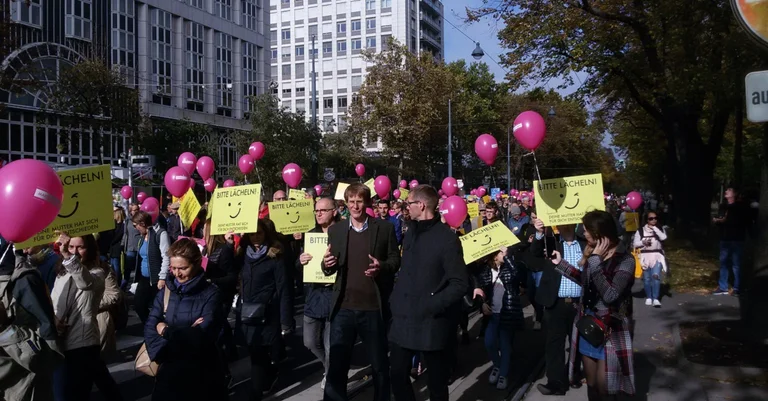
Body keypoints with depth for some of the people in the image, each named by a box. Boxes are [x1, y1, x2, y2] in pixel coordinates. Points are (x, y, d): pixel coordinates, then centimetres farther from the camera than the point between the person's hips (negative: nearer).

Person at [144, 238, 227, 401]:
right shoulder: (166, 291, 3)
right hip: (169, 369, 4)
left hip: (201, 371, -4)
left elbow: (202, 335, -20)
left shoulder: (210, 294, -11)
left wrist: (166, 331, -9)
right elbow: (149, 328, -6)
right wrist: (187, 334, -21)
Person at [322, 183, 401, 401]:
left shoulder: (385, 228, 0)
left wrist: (381, 267, -18)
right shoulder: (335, 230, 7)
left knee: (380, 364, 13)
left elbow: (395, 260, 4)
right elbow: (330, 269, 10)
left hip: (373, 307, -1)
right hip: (343, 307, 2)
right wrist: (326, 264, -14)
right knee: (336, 364, 8)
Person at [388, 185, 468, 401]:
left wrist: (432, 305, -20)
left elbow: (460, 284, -14)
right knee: (398, 377, 9)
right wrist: (395, 300, 7)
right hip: (404, 320, 6)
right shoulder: (411, 233, 9)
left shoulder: (447, 238, -13)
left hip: (432, 323, -6)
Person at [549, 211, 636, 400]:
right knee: (591, 385, 18)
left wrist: (595, 261, -25)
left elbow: (610, 295, -30)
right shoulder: (591, 254, 0)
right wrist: (560, 263, 15)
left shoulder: (625, 260, -19)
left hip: (609, 333, -6)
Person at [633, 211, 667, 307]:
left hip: (657, 256, -1)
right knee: (646, 278, 5)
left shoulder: (659, 229, 5)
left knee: (656, 276, -14)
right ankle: (648, 297, 19)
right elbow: (635, 243, 0)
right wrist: (643, 242, -18)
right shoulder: (641, 231, 2)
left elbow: (663, 237, -16)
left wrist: (654, 228, -13)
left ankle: (655, 299, -13)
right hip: (645, 256, 1)